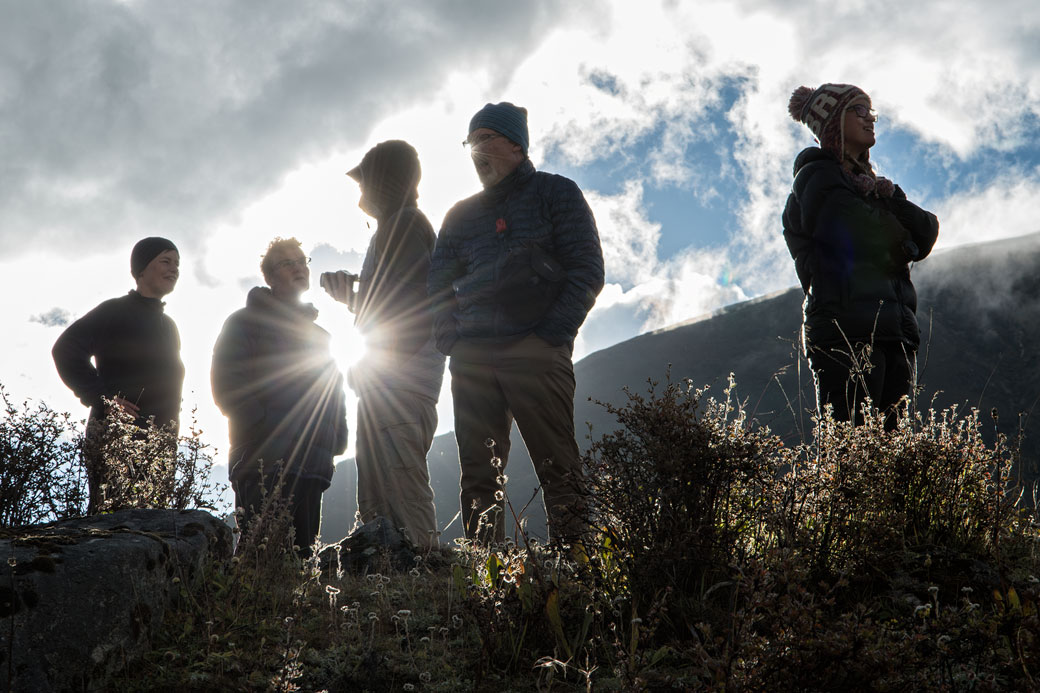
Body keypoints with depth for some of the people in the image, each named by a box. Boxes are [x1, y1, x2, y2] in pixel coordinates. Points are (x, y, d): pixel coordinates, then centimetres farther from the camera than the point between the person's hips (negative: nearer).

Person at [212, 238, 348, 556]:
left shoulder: (317, 333, 27)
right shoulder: (247, 321, 9)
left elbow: (335, 393, 28)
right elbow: (227, 385, -3)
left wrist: (337, 438, 9)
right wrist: (264, 428, -13)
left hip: (312, 465, 6)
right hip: (264, 461, -6)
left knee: (300, 555, 2)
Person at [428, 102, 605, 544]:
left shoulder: (555, 193, 9)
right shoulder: (461, 215, 23)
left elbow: (587, 270, 0)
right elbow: (439, 285, 21)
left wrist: (552, 334, -10)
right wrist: (450, 339, 2)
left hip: (535, 353, -5)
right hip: (471, 357, 5)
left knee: (557, 469, -10)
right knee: (478, 474, 1)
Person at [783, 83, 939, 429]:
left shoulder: (865, 182, 26)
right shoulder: (818, 177, 2)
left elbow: (925, 236, 13)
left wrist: (890, 197, -1)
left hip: (893, 334, 8)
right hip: (848, 332, -8)